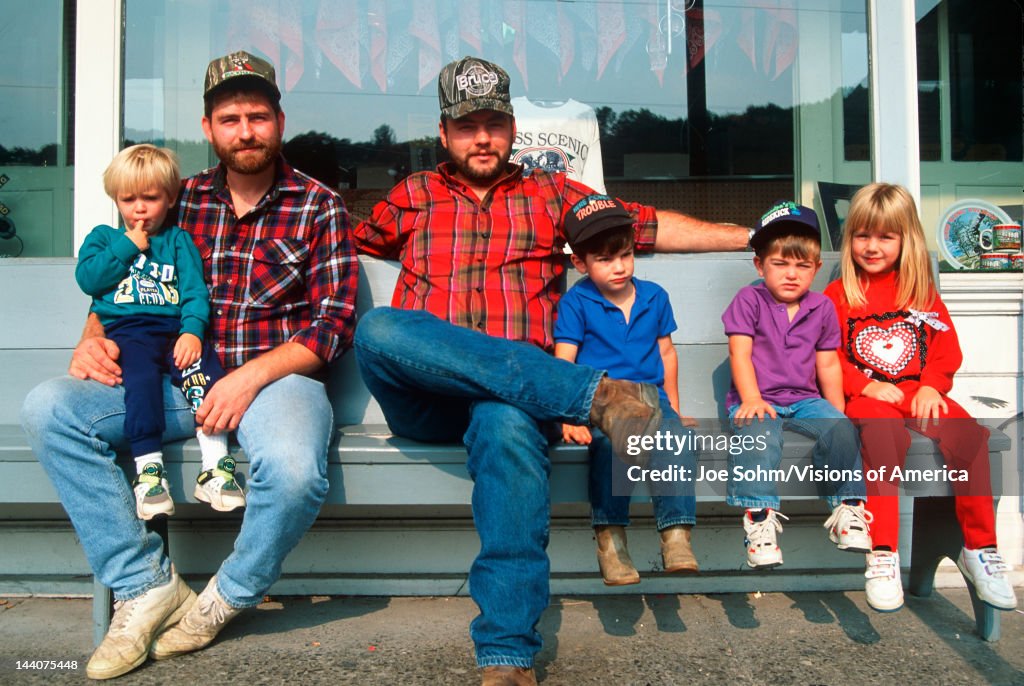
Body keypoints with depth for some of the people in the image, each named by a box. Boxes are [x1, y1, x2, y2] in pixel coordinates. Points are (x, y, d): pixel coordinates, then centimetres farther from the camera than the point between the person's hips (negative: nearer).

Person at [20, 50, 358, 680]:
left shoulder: (320, 208, 3)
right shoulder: (182, 200, 15)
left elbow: (334, 321, -5)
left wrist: (251, 377, -17)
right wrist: (96, 339, -2)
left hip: (276, 375, -4)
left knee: (294, 471, -36)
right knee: (48, 409, -16)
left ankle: (226, 598, -2)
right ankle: (146, 585, -8)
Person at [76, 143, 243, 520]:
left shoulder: (178, 240, 21)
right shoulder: (103, 236, 24)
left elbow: (195, 290, 6)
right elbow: (87, 278, 5)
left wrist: (192, 330, -12)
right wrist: (128, 247, 3)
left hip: (175, 330, 1)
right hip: (126, 331, 0)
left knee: (204, 368, -29)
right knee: (141, 376, -32)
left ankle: (215, 465, -34)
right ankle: (148, 469, -33)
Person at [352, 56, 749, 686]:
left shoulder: (549, 195, 22)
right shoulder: (411, 196, 24)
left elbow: (650, 227, 18)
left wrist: (750, 235, 13)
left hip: (515, 390, -1)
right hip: (424, 398, 1)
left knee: (509, 426, -37)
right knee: (378, 328, -32)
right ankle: (594, 393, -34)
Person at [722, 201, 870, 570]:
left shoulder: (822, 307, 12)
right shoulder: (749, 300, 1)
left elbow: (828, 364, 14)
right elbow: (740, 353, -7)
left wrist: (837, 412, 6)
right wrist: (751, 399, -19)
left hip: (804, 399, 4)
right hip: (758, 400, -4)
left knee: (841, 429, -22)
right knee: (758, 436, -35)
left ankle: (848, 507, -5)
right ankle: (759, 517, -32)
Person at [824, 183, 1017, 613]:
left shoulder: (922, 291, 16)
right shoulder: (837, 295, 8)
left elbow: (947, 348, 11)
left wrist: (931, 386, -7)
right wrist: (866, 385, -14)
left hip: (919, 391, 3)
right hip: (869, 395, -3)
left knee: (970, 435, -26)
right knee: (884, 434, -37)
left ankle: (980, 549, -12)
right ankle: (883, 554, -35)